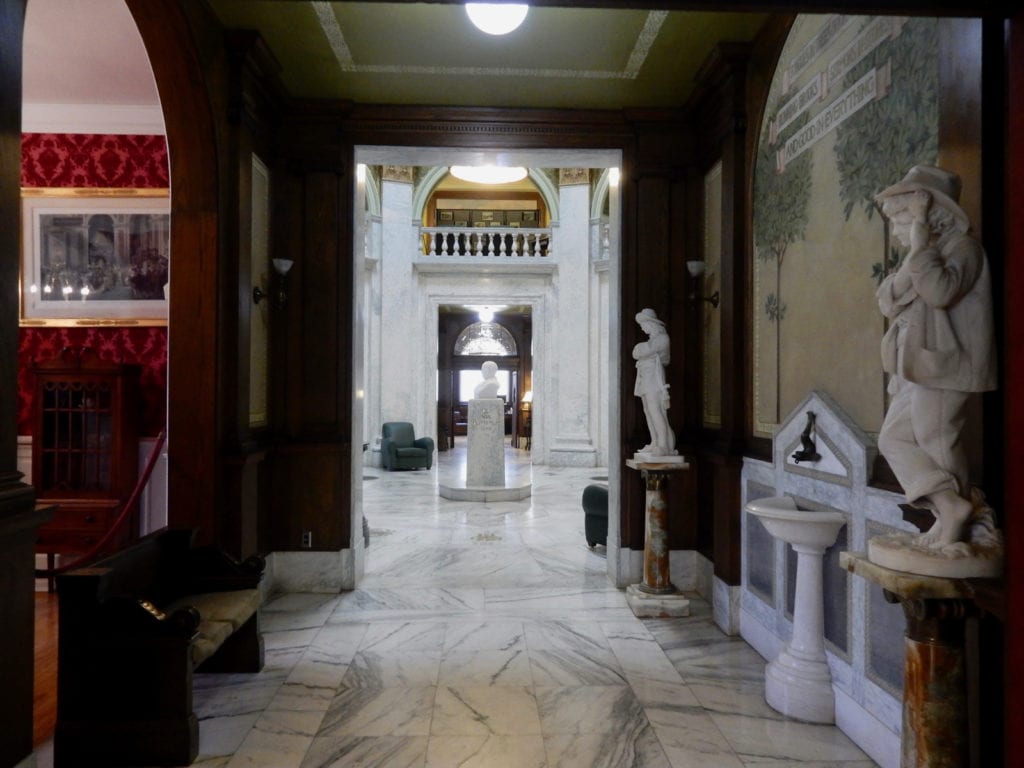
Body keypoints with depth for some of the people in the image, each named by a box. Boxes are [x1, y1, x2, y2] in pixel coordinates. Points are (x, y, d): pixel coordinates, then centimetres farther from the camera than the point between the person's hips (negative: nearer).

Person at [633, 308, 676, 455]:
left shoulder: (662, 338, -6)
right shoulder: (652, 339, 22)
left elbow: (643, 351, -14)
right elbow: (636, 353, 18)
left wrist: (639, 348, 5)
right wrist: (642, 348, 0)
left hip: (655, 379, -9)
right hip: (646, 381, 9)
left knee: (657, 413, -13)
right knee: (649, 412, 6)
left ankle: (665, 446, -13)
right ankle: (655, 444, 8)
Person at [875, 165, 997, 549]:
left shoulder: (962, 246, -10)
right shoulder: (924, 255, 17)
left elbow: (941, 291, -29)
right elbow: (888, 303, 10)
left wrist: (920, 246, -24)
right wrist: (908, 268, -7)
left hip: (944, 366, -10)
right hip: (916, 369, 10)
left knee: (936, 442, -2)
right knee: (894, 438, 8)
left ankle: (952, 514, 12)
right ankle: (950, 505, 10)